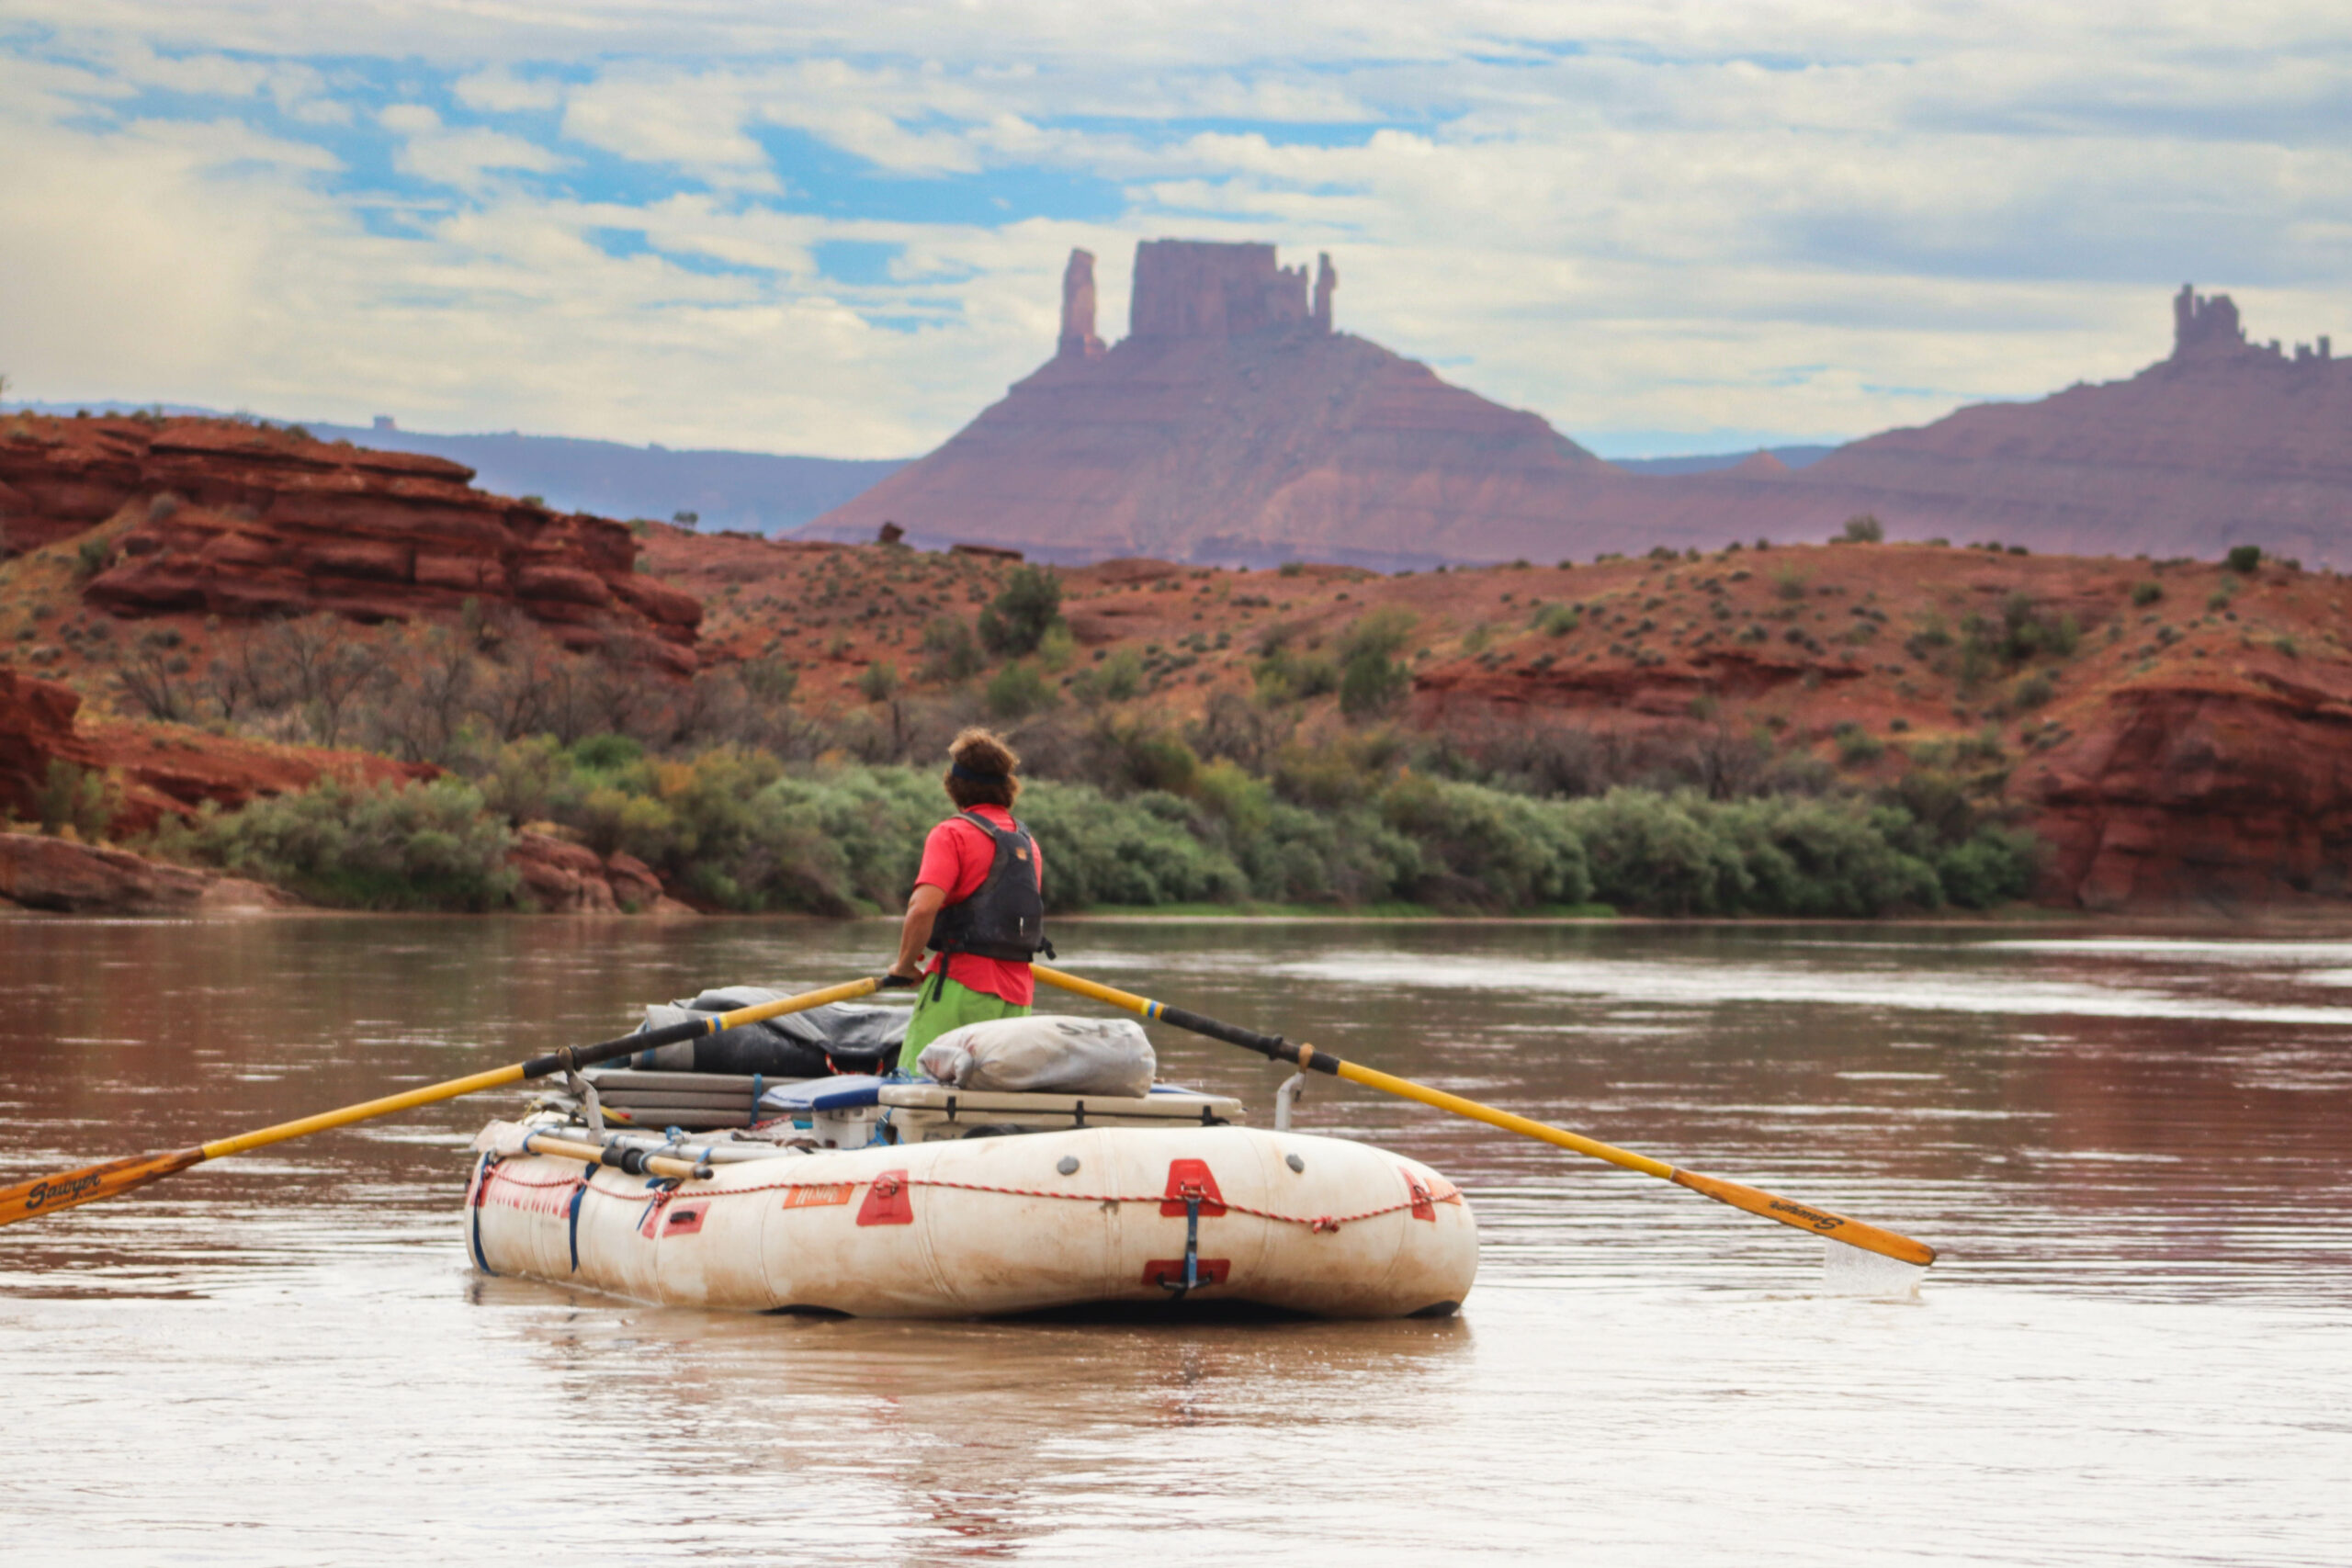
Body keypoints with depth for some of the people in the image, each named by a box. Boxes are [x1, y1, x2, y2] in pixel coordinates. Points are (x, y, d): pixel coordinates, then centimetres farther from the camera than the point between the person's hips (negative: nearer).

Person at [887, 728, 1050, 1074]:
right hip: (1016, 993, 7)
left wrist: (906, 965, -5)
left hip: (963, 985, -7)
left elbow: (923, 907, -18)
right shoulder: (1027, 842, 17)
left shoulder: (952, 834, -5)